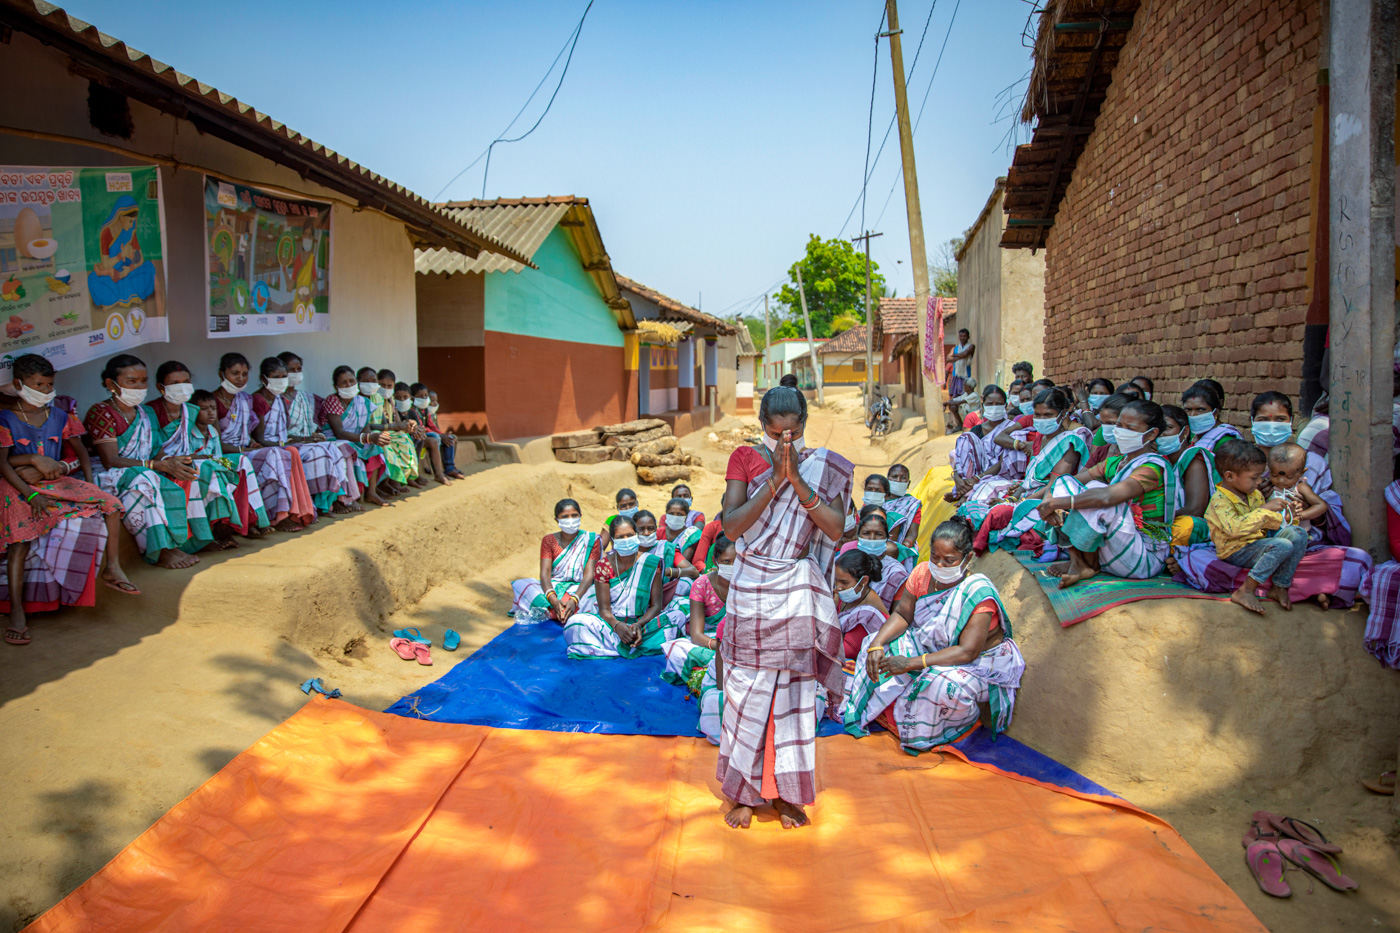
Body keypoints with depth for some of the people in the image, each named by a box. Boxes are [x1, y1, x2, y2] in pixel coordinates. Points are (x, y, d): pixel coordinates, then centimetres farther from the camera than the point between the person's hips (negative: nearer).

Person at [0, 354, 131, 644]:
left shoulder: (59, 417, 11)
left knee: (110, 503, -13)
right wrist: (31, 495, -23)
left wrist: (90, 486, 1)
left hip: (59, 483, 5)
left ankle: (111, 568, 1)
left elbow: (80, 451, 18)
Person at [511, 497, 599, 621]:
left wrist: (574, 600, -30)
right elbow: (545, 573, -8)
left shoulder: (591, 540, 1)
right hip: (553, 588, 2)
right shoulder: (549, 541, 5)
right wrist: (553, 600, -30)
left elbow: (589, 575, -10)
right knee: (520, 584, -24)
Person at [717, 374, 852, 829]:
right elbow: (731, 525, -13)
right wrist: (775, 479, -19)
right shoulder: (745, 459, -1)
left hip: (800, 591, 1)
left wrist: (797, 479, -19)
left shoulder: (825, 466, 2)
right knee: (747, 689, 4)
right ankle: (744, 790, 19)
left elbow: (836, 527, -12)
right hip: (752, 591, -1)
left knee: (796, 689, 7)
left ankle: (788, 792, 21)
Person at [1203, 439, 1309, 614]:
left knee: (1298, 534, -7)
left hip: (1258, 543, 9)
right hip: (1236, 552, -9)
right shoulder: (1219, 501, -20)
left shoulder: (1255, 495, 9)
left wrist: (1275, 515, -8)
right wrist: (1265, 509, -31)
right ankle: (1245, 592, -26)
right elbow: (1234, 528, -34)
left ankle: (1280, 587, -8)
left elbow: (1265, 523, 18)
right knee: (1283, 546, -27)